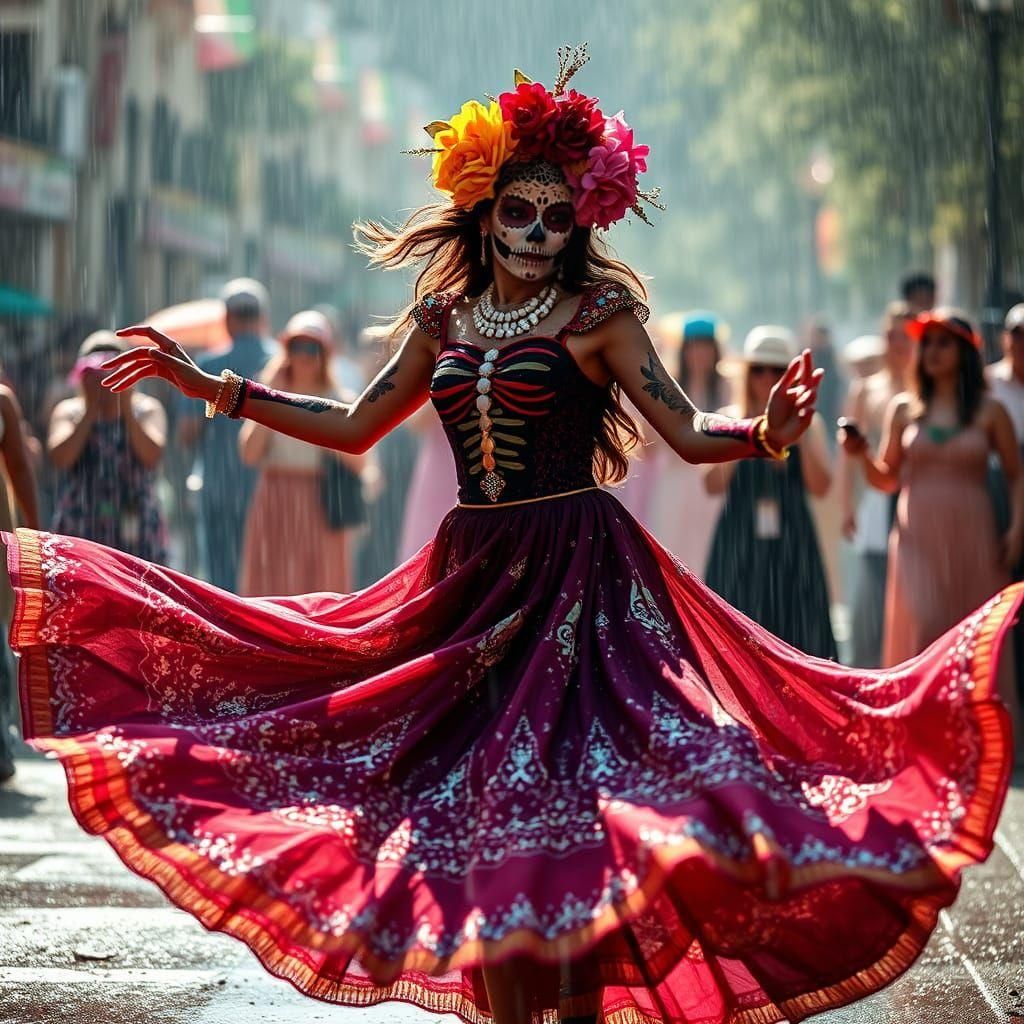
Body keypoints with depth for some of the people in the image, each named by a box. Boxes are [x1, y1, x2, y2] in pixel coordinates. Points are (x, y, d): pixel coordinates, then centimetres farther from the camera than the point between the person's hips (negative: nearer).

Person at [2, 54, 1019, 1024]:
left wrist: (764, 431, -28)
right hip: (472, 574, 5)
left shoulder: (598, 313, -2)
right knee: (474, 809, 5)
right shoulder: (442, 317, 10)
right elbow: (355, 425, 17)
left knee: (561, 805, -8)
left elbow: (688, 430, -7)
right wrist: (213, 386, 14)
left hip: (579, 572, -4)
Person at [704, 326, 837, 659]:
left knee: (795, 627, -3)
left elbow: (820, 487, -3)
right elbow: (713, 484, -4)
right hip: (740, 542, -1)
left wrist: (800, 435, -10)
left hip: (791, 543, 1)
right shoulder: (730, 419, 6)